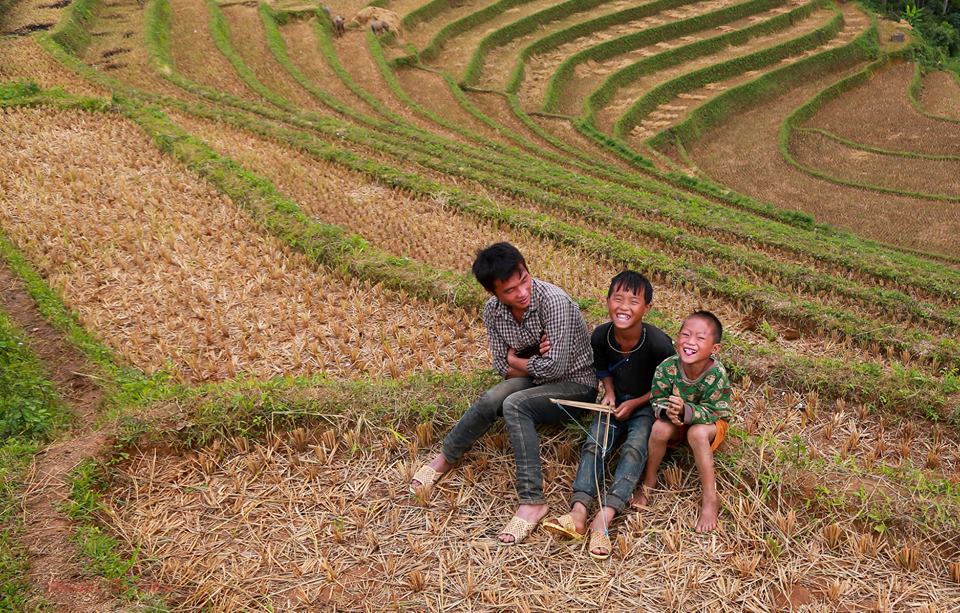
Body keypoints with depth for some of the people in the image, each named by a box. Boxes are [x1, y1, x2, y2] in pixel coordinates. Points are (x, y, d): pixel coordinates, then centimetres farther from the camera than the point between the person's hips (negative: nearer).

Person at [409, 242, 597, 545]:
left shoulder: (553, 301, -28)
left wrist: (517, 361, -12)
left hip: (576, 384, -5)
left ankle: (532, 500, -29)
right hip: (535, 380, 5)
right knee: (492, 400, -25)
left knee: (514, 406, -32)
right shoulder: (493, 311, -8)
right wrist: (536, 359, -20)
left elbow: (555, 366, -30)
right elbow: (504, 369, -1)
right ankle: (446, 457, -2)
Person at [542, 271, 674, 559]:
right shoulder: (601, 336, -13)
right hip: (615, 401, 4)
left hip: (647, 404, -3)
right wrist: (609, 393, -9)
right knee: (593, 443, -21)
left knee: (635, 447, -29)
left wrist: (634, 404, -15)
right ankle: (578, 513, -37)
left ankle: (604, 519, -41)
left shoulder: (658, 343, -25)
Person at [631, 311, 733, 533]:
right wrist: (667, 411, -37)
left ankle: (710, 498, -21)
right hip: (677, 422, 2)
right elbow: (657, 400, -13)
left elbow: (712, 412, -27)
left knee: (697, 433, -35)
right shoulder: (667, 368, -24)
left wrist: (685, 411, -45)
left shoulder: (717, 375, -30)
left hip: (709, 422, -2)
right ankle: (649, 481, -4)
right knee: (660, 427, -29)